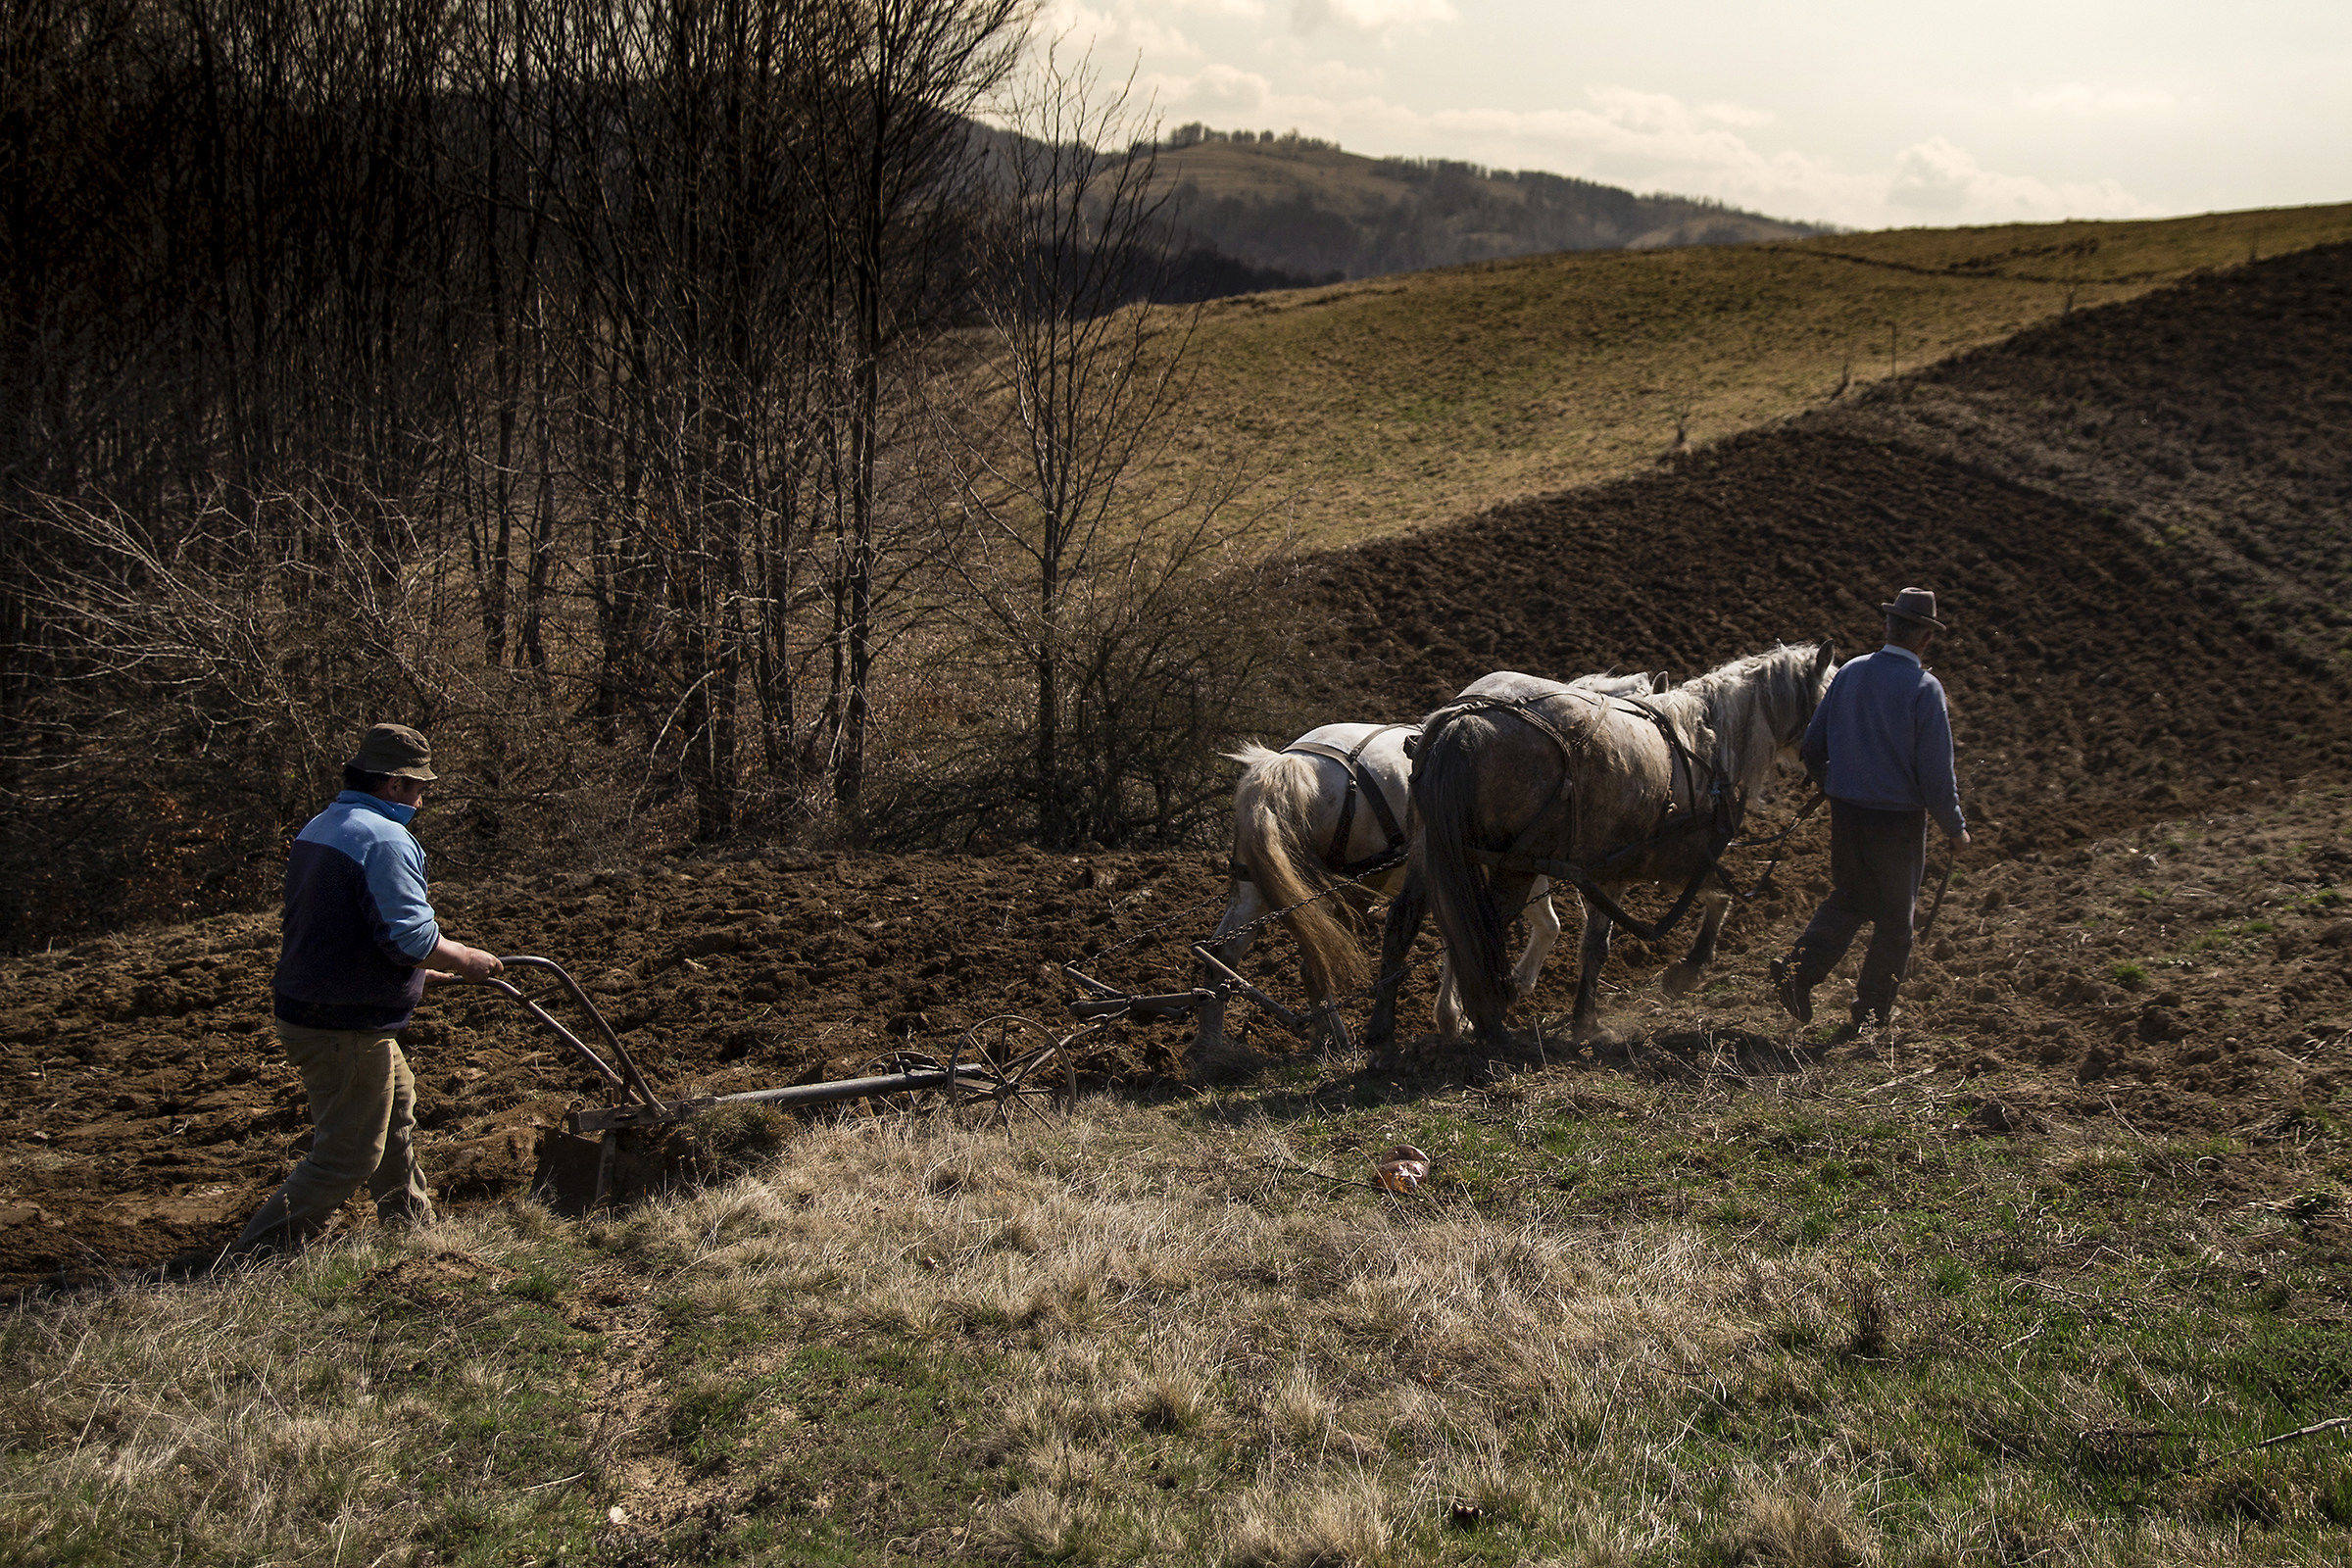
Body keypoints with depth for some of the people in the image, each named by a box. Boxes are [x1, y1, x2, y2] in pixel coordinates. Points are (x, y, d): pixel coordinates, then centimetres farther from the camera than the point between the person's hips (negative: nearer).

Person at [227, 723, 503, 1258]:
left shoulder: (317, 829, 11)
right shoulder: (385, 840, -21)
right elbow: (412, 937, -25)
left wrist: (417, 971, 25)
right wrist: (467, 960, -7)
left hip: (303, 1008, 11)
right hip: (348, 1032, -11)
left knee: (397, 1104, 27)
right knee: (347, 1156, -1)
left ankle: (413, 1227, 40)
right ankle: (254, 1256, 2)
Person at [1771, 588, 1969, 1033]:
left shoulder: (1849, 674, 0)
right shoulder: (1925, 689, -16)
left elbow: (1812, 748, 7)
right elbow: (1936, 773, -15)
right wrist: (1955, 828, -1)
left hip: (1846, 811, 5)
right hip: (1899, 817, -5)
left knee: (1848, 899, 21)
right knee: (1895, 915, 13)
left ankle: (1799, 968, 1)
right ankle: (1873, 1010, 20)